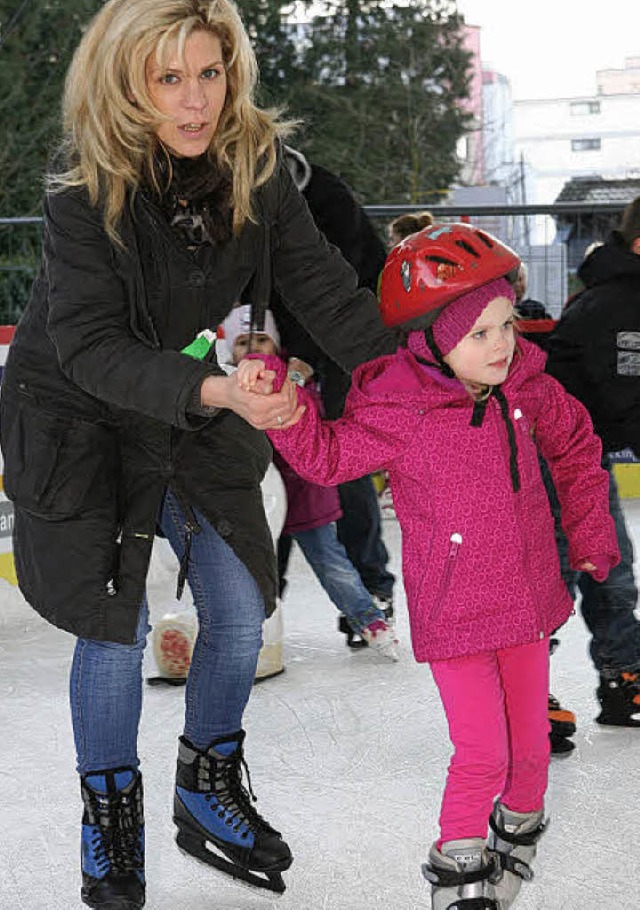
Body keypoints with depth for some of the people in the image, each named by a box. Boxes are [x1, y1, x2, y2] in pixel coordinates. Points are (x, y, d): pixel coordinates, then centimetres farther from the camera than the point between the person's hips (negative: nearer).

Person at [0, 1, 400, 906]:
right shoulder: (84, 187, -25)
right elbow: (92, 348, -30)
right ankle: (111, 816, 19)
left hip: (202, 426, 5)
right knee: (116, 626, -4)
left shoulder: (257, 167, -13)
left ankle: (208, 793, 28)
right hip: (81, 422, -4)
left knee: (240, 612, 5)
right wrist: (216, 389, -43)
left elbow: (324, 289, -9)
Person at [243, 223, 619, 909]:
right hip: (453, 612, -5)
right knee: (482, 754, -8)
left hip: (527, 600, 5)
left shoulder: (526, 387, -4)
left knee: (530, 743, 15)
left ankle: (518, 831, 45)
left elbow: (575, 446, 14)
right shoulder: (399, 413, -18)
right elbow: (327, 455, -14)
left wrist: (588, 531, 14)